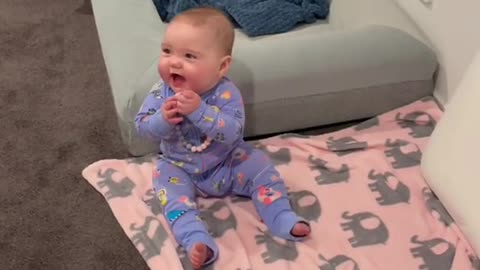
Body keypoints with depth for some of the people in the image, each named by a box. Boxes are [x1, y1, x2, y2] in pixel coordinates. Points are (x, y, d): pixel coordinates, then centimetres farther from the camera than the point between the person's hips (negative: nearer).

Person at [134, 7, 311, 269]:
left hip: (227, 163, -1)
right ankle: (197, 239, -35)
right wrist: (163, 119, -37)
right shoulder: (161, 92, -14)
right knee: (165, 178, -24)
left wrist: (199, 110, -47)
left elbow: (232, 133, -36)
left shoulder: (226, 93, -24)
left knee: (260, 166, -16)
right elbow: (142, 127, -14)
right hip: (179, 168, 2)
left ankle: (282, 220, -7)